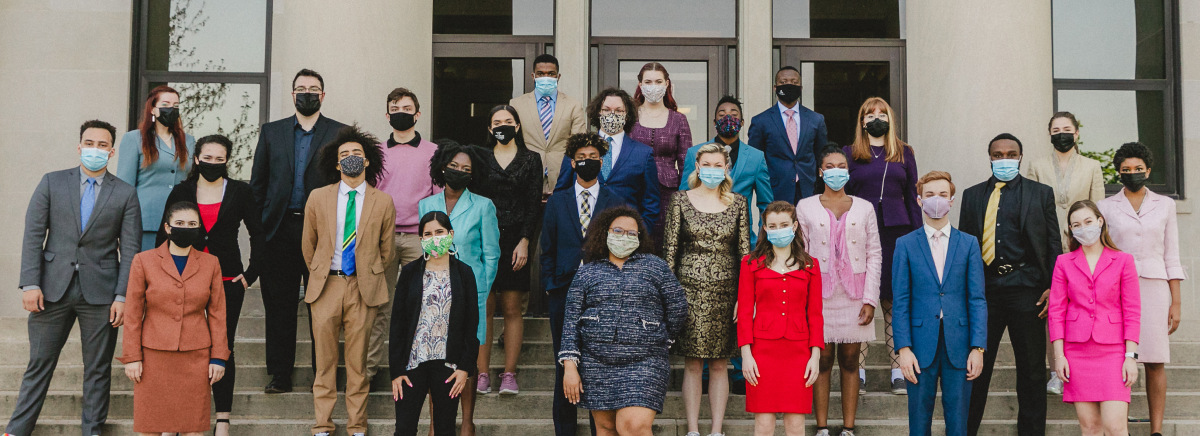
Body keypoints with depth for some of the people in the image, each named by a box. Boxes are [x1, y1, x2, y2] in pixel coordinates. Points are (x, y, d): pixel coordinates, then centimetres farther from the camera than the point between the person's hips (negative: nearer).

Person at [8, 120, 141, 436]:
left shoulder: (125, 194, 4)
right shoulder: (52, 183, 6)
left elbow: (130, 249, 1)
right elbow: (33, 235, 2)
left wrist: (122, 296, -6)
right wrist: (30, 284, -7)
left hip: (100, 293, 0)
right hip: (53, 289, 1)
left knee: (98, 369, 7)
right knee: (39, 365, 7)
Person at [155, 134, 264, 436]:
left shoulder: (240, 192, 3)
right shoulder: (181, 192, 6)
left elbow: (258, 233, 6)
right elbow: (163, 237, 10)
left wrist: (251, 273, 0)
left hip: (227, 282, -1)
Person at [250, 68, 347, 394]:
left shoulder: (340, 133, 5)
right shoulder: (271, 132, 12)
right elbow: (257, 182, 11)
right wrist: (257, 228, 3)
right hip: (280, 229, 2)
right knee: (279, 305, 4)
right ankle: (280, 375, 12)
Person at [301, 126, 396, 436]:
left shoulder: (383, 202, 2)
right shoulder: (318, 198, 5)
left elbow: (386, 249, 13)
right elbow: (308, 245, 15)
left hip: (363, 288, -1)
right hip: (326, 285, 1)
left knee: (358, 361, 4)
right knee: (325, 359, 4)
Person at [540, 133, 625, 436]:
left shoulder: (614, 203, 7)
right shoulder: (557, 202, 10)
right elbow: (547, 249, 10)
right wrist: (550, 286, 2)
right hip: (564, 293, 1)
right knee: (565, 363, 5)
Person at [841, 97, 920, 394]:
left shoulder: (904, 153, 14)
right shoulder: (850, 153, 9)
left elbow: (912, 196, 13)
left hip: (896, 231, 1)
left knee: (894, 302, 2)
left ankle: (898, 373, 5)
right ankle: (858, 372, 4)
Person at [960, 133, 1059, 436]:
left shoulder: (1042, 194, 8)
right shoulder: (972, 195, 13)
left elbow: (1054, 244, 5)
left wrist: (1053, 287, -5)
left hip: (1027, 291, -1)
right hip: (983, 290, 1)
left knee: (1031, 370, 4)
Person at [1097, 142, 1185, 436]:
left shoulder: (1164, 205, 8)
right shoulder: (1106, 207, 6)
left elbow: (1171, 257, 7)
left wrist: (1176, 302, 1)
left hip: (1154, 289, 1)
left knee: (1155, 363, -2)